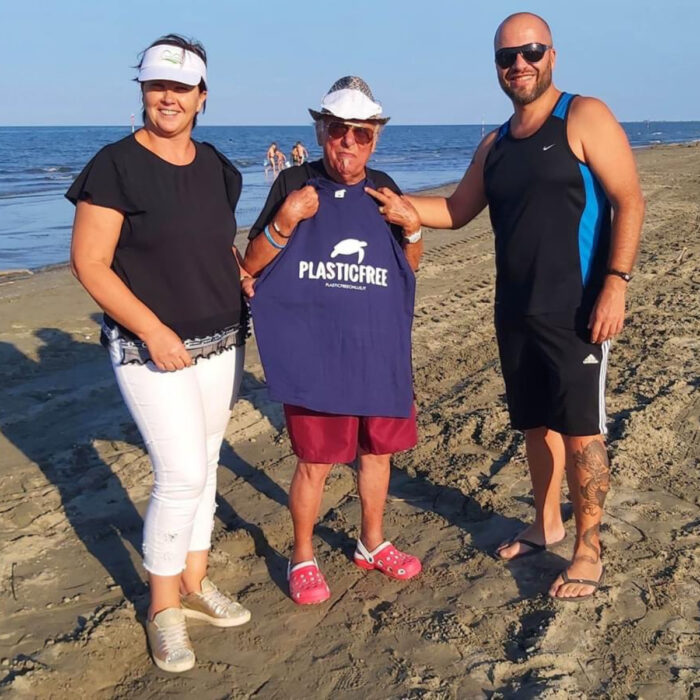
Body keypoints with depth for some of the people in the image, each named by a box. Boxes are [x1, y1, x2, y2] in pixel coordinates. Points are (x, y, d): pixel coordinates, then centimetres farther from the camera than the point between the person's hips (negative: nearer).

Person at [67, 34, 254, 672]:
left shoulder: (216, 168, 8)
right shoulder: (116, 166, -10)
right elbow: (89, 264, -13)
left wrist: (246, 278, 1)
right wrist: (154, 330, -19)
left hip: (221, 343, 6)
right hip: (150, 348, -6)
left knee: (202, 465, 13)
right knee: (182, 473, -10)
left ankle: (195, 582, 30)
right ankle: (163, 607, 12)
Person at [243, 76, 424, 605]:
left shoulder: (383, 188, 8)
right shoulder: (296, 185, -4)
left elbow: (412, 264, 17)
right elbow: (252, 265, -3)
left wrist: (412, 227, -3)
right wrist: (285, 222, -20)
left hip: (380, 351, 4)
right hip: (314, 353, -4)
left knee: (378, 449, 15)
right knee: (315, 461, 3)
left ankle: (372, 543, 36)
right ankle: (303, 558, 24)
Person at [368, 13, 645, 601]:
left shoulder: (584, 118, -6)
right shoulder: (496, 144, 14)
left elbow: (628, 201, -11)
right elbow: (458, 210, 20)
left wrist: (616, 281, -20)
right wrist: (408, 209, 1)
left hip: (575, 311, -6)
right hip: (516, 312, 7)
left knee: (581, 430, -1)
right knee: (536, 423, 16)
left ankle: (588, 553, 13)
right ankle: (547, 525, 34)